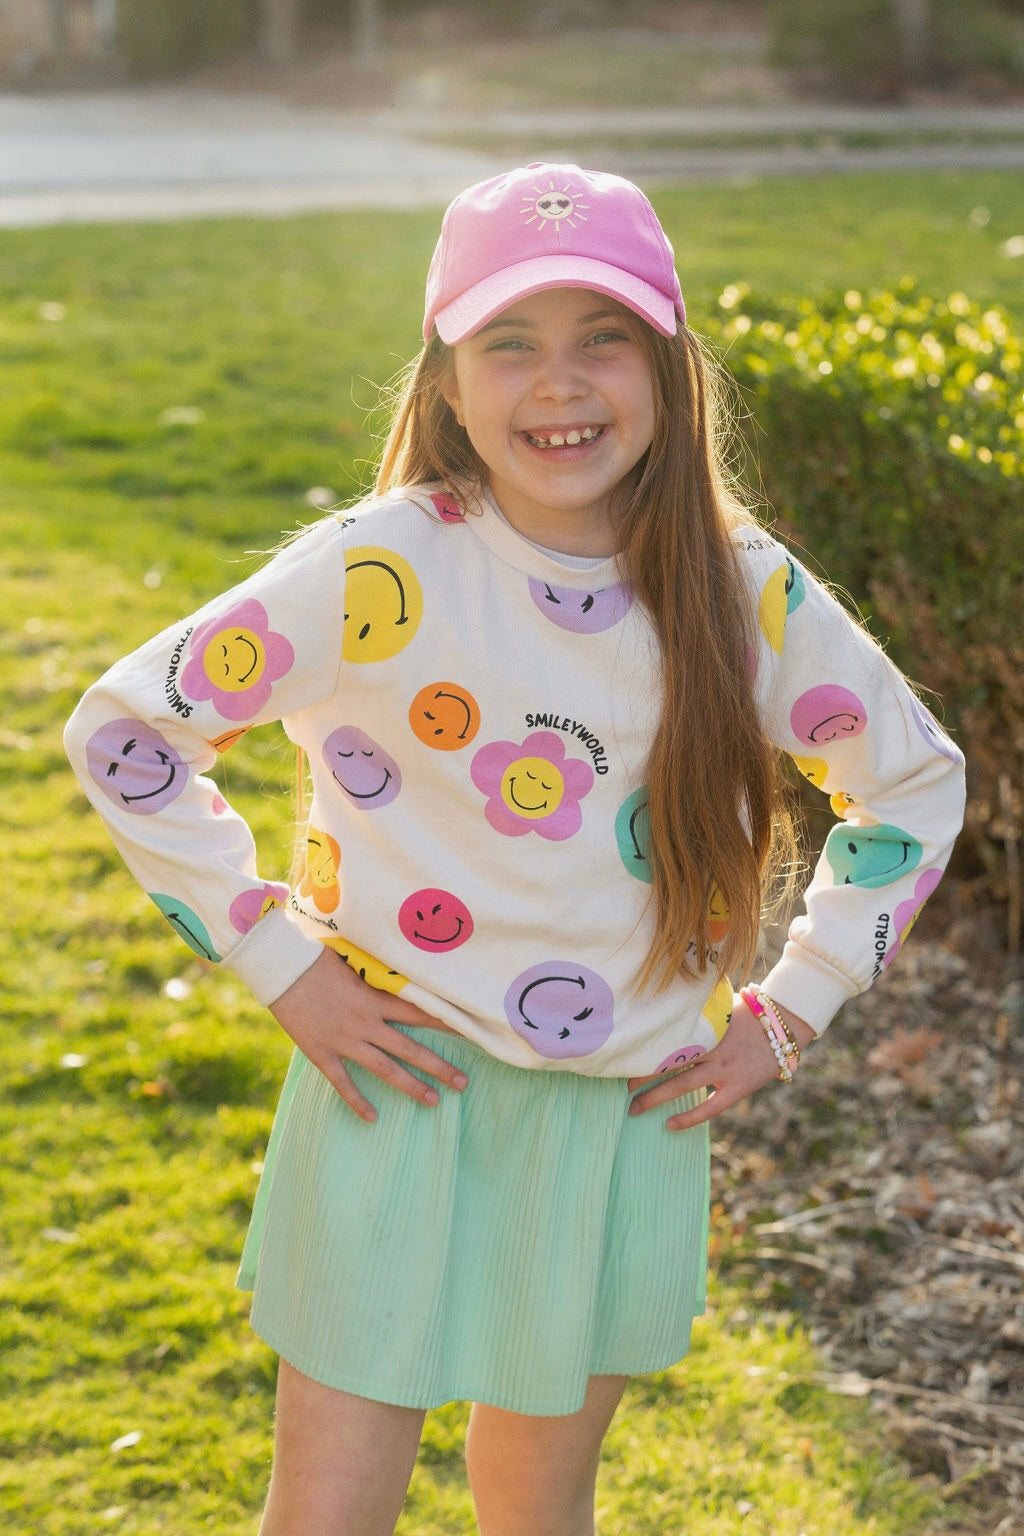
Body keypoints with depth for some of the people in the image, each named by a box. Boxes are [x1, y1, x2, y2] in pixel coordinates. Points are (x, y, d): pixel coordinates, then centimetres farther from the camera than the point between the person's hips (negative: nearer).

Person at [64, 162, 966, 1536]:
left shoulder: (748, 594, -6)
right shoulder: (380, 574, -15)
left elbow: (916, 779, 10)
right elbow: (120, 729, -6)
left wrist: (790, 1014, 4)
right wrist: (277, 960, -9)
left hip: (626, 1115, 3)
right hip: (404, 1092, -2)